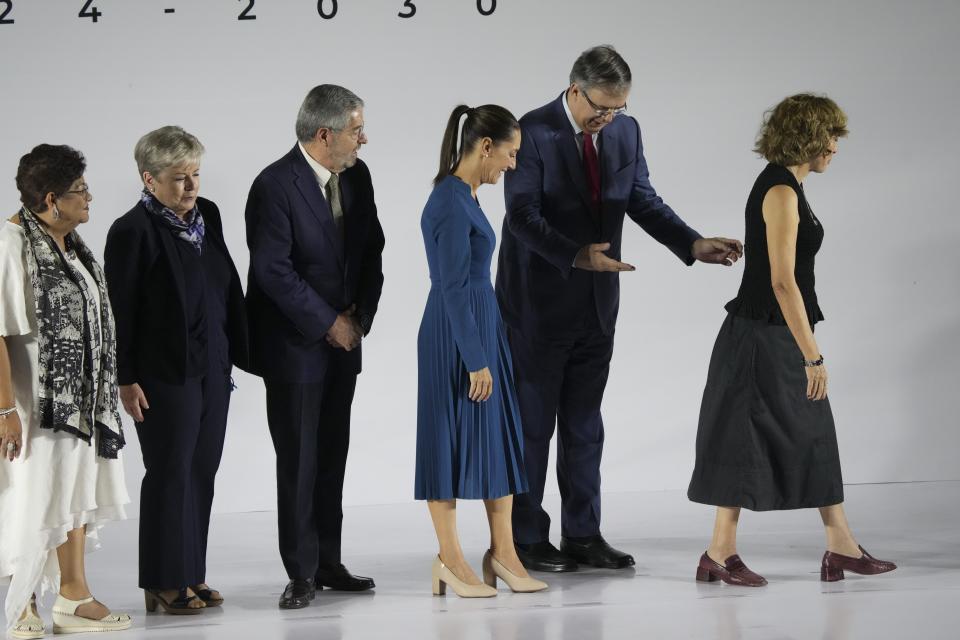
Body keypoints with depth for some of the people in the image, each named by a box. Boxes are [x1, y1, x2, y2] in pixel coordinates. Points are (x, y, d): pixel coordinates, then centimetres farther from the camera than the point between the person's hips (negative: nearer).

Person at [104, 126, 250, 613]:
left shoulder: (207, 215, 7)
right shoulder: (132, 231, -13)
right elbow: (120, 311, -13)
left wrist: (238, 350, 12)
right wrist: (126, 379, -13)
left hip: (212, 368, 7)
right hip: (165, 375, -7)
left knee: (202, 473, 10)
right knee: (170, 475, 2)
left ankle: (191, 575, 20)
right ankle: (164, 584, 12)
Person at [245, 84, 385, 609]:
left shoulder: (356, 177, 5)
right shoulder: (275, 186, -17)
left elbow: (371, 250, 12)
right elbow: (272, 271, -20)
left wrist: (359, 315, -1)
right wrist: (328, 323, -15)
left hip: (343, 339, 7)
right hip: (295, 345, -6)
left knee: (332, 458, 11)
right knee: (298, 462, -1)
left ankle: (328, 563, 18)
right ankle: (302, 573, 6)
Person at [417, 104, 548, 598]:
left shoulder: (464, 196, 11)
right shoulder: (451, 204, -18)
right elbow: (453, 288, -20)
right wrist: (476, 361, -18)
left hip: (481, 324, 9)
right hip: (455, 334, -9)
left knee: (498, 435, 9)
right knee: (452, 438, 0)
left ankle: (502, 552, 13)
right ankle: (450, 560, 8)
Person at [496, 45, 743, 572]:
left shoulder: (625, 132, 4)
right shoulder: (533, 132, -14)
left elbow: (643, 201, 5)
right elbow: (523, 215, -19)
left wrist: (693, 244, -10)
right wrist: (577, 255, -31)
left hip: (596, 302, 6)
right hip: (540, 300, -6)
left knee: (584, 423, 11)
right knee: (532, 421, 3)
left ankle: (582, 536, 18)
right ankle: (526, 539, 11)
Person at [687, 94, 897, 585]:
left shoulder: (783, 186, 12)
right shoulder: (780, 192, -18)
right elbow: (782, 282, -22)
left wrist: (808, 349, 20)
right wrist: (812, 356, -21)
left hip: (780, 336, 10)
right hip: (764, 336, -10)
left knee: (813, 434, 11)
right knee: (748, 438, -3)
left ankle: (841, 547, 17)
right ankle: (719, 554, 6)